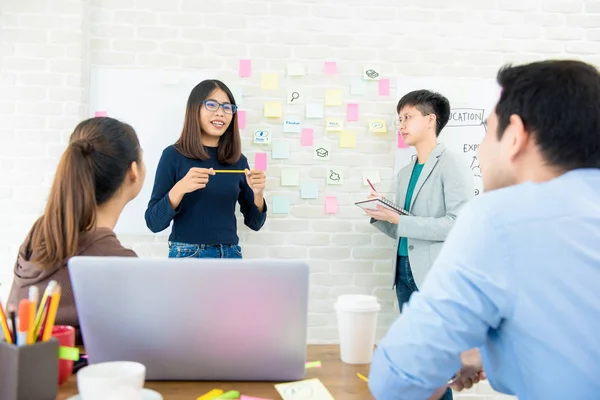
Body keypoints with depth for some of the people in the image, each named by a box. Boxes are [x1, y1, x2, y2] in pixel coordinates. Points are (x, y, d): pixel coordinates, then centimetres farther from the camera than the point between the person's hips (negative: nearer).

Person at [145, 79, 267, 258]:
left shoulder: (239, 160, 3)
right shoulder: (174, 155, -6)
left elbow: (254, 223, 6)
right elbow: (154, 222, -10)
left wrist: (258, 194, -13)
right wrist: (179, 189, -25)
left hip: (230, 257, 4)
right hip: (187, 257, -3)